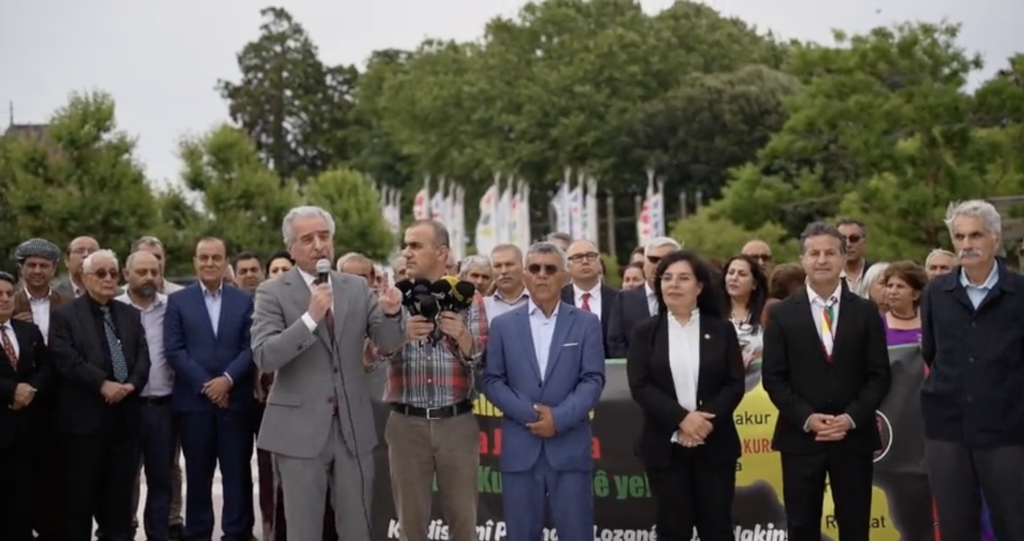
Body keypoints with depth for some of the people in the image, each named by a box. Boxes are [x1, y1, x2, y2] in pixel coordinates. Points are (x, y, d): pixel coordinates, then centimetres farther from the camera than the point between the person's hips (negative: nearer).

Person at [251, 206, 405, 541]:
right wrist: (309, 318, -26)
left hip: (354, 427, 3)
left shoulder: (357, 288, 8)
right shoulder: (273, 292, -4)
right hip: (300, 429, -3)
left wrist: (392, 313, -20)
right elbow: (264, 357, -15)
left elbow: (388, 343, 2)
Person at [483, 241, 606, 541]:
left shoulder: (586, 323, 6)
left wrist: (559, 418, -13)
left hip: (570, 447, -1)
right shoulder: (503, 325, 8)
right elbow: (492, 381, 4)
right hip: (520, 448, 1)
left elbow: (593, 380, -1)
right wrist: (528, 413, -10)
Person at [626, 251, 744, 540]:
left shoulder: (721, 330, 6)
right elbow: (640, 386, -6)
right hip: (665, 446, 0)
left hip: (714, 444, 0)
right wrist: (681, 418, -17)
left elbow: (735, 384, -1)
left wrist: (706, 420, -16)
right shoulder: (646, 332, 5)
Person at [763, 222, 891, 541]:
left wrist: (852, 417, -12)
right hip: (801, 437, 0)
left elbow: (879, 375, 2)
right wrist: (807, 418, -14)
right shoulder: (782, 315, 3)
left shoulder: (866, 312, 6)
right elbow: (773, 378, -1)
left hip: (854, 436, 1)